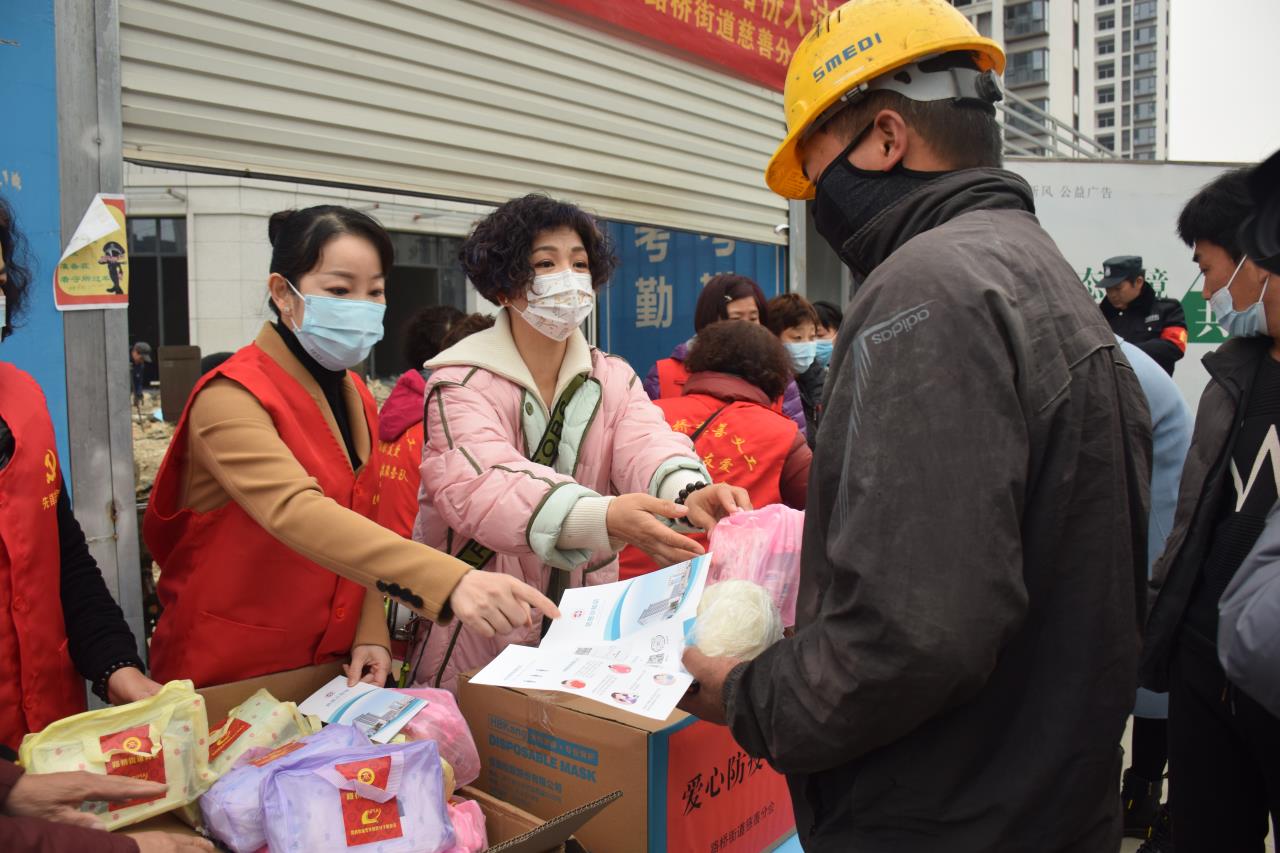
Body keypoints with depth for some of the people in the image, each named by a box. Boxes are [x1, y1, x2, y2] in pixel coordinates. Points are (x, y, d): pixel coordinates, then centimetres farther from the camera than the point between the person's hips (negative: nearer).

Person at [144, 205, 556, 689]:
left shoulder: (354, 395, 4)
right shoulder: (232, 397, -19)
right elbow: (296, 513, -36)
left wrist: (370, 632, -5)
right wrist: (450, 581, -48)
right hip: (226, 683, -6)